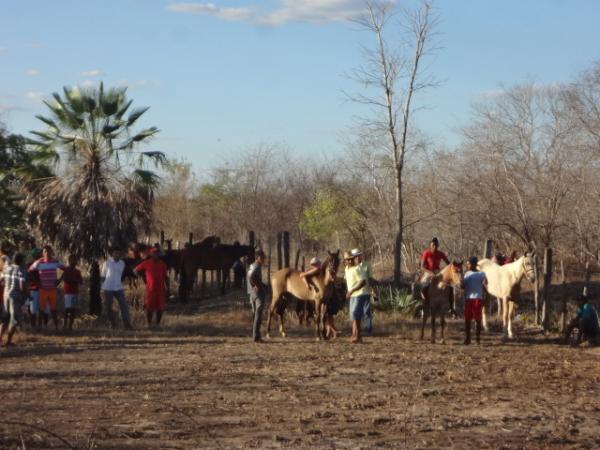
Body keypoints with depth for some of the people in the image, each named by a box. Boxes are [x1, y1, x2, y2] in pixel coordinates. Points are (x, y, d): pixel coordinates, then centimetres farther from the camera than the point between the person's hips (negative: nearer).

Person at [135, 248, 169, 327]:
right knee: (149, 308, 0)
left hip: (161, 290, 3)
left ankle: (158, 324, 14)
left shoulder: (162, 264, 6)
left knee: (160, 308, 2)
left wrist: (167, 288, 7)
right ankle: (149, 324, 10)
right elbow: (136, 270, 5)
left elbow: (165, 277, 10)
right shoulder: (146, 263, -3)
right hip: (150, 289, -3)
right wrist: (144, 278, 5)